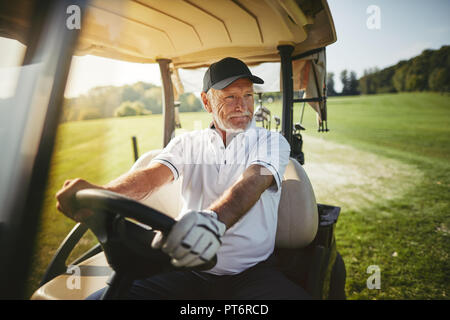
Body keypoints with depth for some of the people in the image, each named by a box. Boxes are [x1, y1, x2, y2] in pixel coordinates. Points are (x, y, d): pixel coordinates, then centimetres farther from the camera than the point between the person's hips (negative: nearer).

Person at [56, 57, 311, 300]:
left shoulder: (273, 142, 2)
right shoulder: (187, 143, 9)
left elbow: (253, 182, -19)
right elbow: (153, 175, -9)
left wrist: (213, 219, -41)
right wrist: (102, 193, -32)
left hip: (251, 273, 0)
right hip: (187, 268, 1)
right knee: (98, 297, -16)